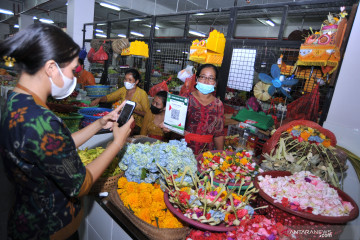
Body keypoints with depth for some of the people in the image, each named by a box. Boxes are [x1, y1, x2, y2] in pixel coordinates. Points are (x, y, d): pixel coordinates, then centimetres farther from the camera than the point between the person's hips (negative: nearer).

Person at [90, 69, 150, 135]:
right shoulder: (123, 90, 8)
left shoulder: (142, 93, -8)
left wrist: (133, 110, -23)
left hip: (137, 125, -5)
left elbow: (147, 114, -10)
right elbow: (108, 97, 6)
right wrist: (99, 99, -14)